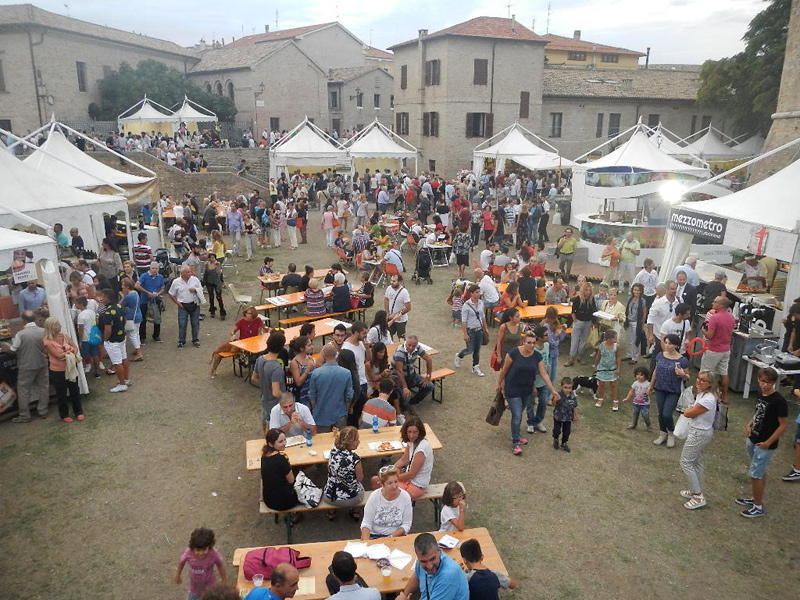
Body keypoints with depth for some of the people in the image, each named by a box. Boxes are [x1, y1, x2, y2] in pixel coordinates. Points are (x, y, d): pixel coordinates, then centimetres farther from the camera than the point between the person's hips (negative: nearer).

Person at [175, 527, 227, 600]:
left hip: (210, 588, -2)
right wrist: (177, 575, 11)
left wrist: (225, 581, -1)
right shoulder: (188, 553, -29)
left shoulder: (214, 553, -32)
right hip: (194, 588, 2)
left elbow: (220, 565, -12)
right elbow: (182, 561, -5)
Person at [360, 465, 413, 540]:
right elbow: (366, 524, -3)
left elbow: (406, 525, -3)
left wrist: (391, 537, -16)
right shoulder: (374, 497, -7)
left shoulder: (405, 497, -7)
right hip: (375, 535, 0)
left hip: (397, 535, 0)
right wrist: (366, 541, -20)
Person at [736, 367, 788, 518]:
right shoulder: (761, 394, 1)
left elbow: (782, 426, -17)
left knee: (755, 475, 1)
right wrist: (750, 424, 2)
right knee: (760, 472, 22)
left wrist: (768, 443, -17)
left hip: (764, 445, -7)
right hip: (753, 440, 7)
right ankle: (757, 498, 36)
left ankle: (758, 507, 16)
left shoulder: (779, 401, -21)